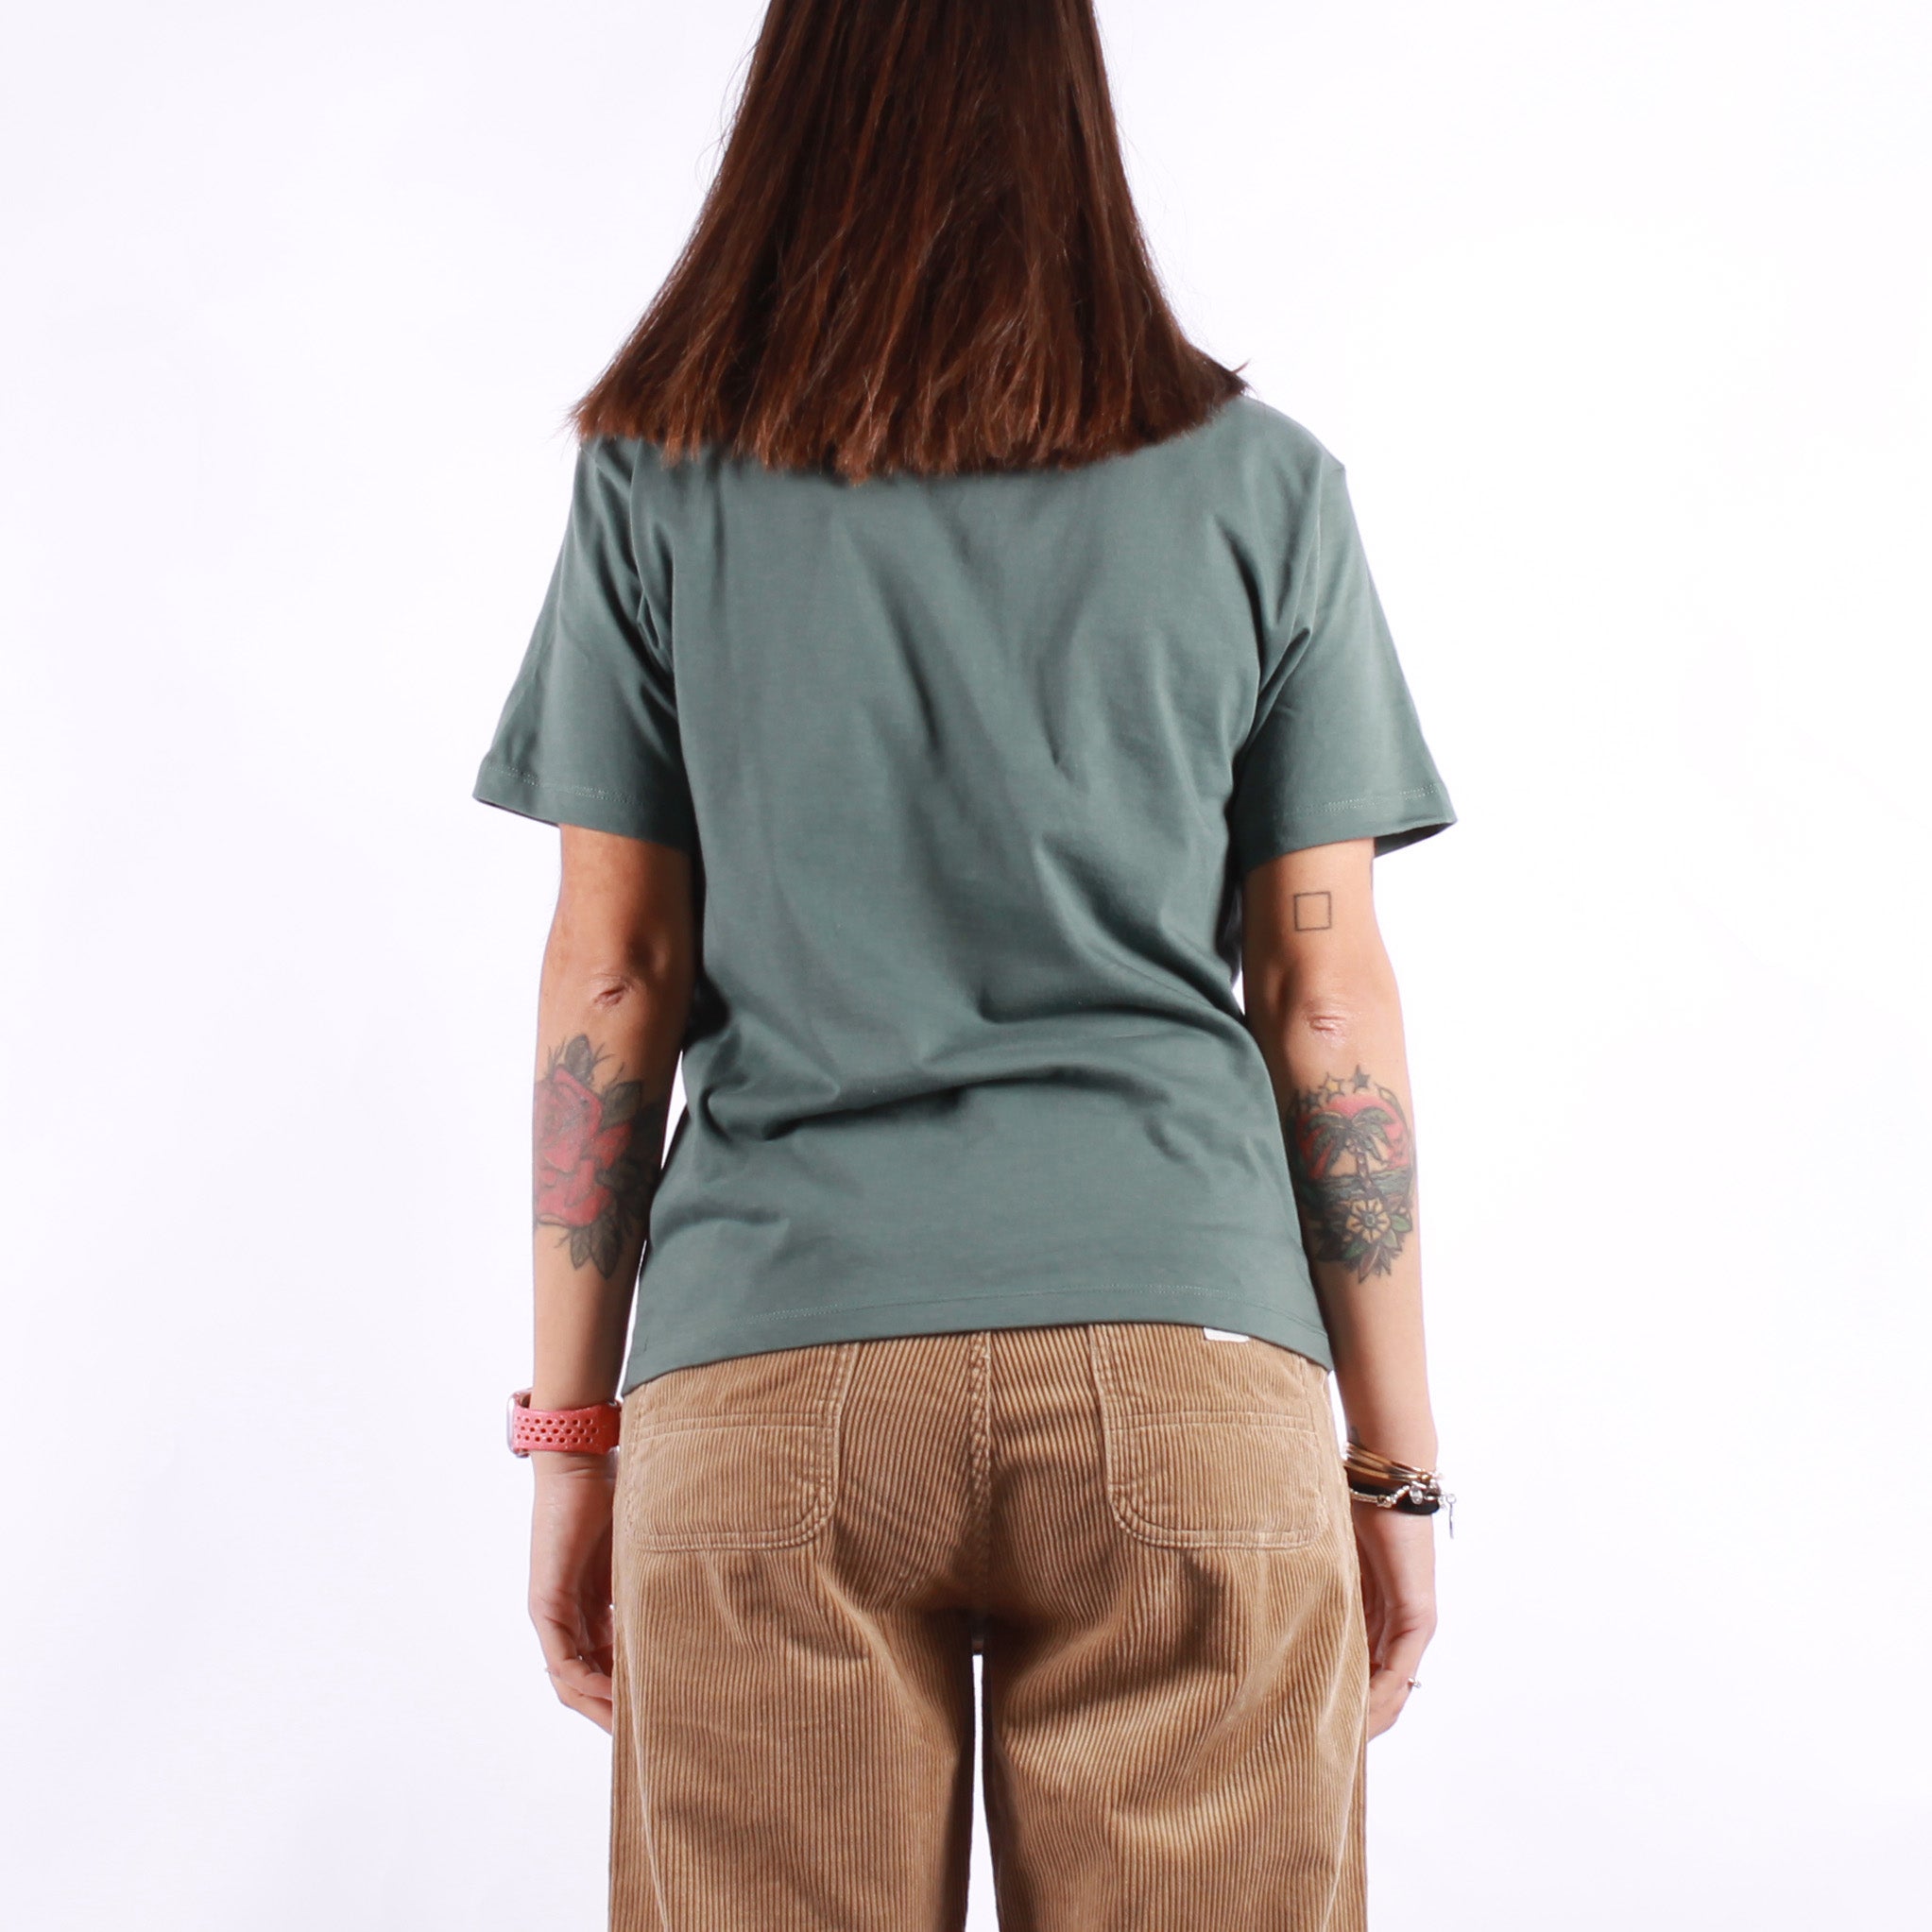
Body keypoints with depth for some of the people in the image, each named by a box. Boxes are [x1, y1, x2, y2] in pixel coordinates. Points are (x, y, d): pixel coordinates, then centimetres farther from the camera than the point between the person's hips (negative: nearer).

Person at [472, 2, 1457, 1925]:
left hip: (770, 1389, 0)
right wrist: (1393, 1456, 10)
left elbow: (606, 977, 5)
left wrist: (574, 1431, 11)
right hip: (1187, 1361, 0)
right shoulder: (1262, 485, 6)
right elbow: (1328, 995, 4)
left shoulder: (660, 479, 6)